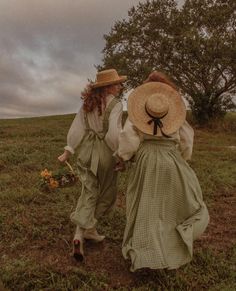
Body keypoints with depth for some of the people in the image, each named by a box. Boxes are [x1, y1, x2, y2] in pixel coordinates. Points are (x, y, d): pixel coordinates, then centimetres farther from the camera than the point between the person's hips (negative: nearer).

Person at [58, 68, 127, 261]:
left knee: (89, 193, 12)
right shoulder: (115, 104, -12)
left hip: (87, 151, 6)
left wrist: (67, 152, 9)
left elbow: (76, 128, 5)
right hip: (106, 153, -5)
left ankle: (79, 235, 5)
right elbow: (114, 134, -22)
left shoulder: (88, 103, 7)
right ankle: (90, 228, 30)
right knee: (106, 193, 17)